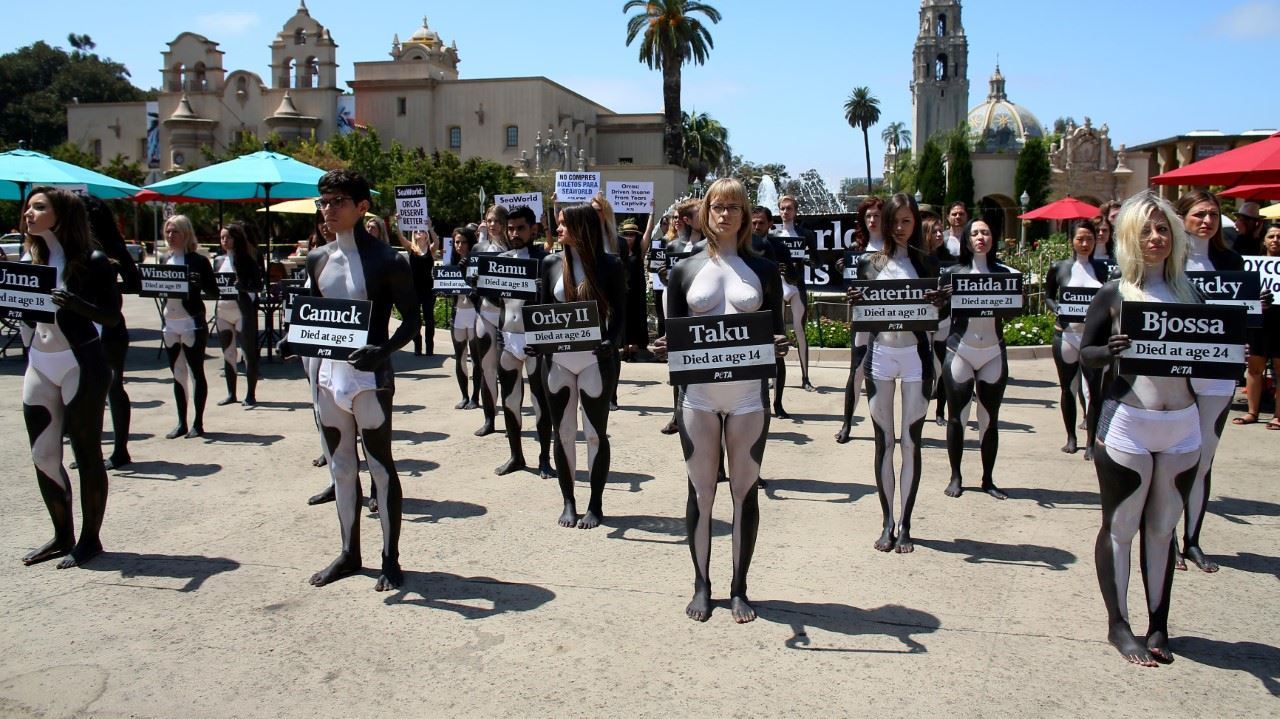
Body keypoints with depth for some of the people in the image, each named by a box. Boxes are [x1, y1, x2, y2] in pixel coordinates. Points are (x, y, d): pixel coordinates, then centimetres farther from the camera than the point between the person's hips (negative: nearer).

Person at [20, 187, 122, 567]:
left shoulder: (92, 261, -9)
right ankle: (63, 536, 23)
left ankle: (90, 539, 14)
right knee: (43, 456, 9)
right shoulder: (34, 260, 10)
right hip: (39, 363, 7)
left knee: (86, 455, 3)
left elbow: (112, 316, -11)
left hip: (81, 365, -7)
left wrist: (75, 304, -28)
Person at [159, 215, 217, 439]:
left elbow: (213, 292, -7)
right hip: (170, 325, 6)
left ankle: (198, 423, 8)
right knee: (177, 374, 11)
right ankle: (181, 423, 18)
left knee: (196, 372, 1)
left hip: (193, 324, -6)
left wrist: (198, 282, -25)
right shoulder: (164, 259, 11)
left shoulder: (198, 260, -6)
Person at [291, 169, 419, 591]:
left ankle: (390, 559, 13)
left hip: (369, 377, -6)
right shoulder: (317, 260, 9)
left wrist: (384, 350, -25)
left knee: (381, 466, 2)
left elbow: (411, 318, -8)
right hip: (329, 375, 6)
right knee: (341, 466, 15)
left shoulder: (385, 260, -9)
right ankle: (349, 553, 28)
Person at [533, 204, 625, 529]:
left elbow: (618, 313, -5)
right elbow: (541, 310, 7)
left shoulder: (610, 264, -4)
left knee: (595, 433, 5)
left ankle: (595, 505, 16)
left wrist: (611, 342, -23)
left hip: (595, 360, -3)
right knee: (563, 433, 9)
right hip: (557, 360, 3)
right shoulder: (551, 263, 5)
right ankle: (568, 503, 20)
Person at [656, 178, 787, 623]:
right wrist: (668, 347, -16)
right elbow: (671, 334, 6)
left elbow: (777, 332, 6)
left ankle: (739, 589, 18)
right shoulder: (686, 270, 6)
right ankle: (701, 585, 21)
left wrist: (778, 346, -15)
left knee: (745, 490, 6)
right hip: (698, 391, 0)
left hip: (748, 392, 0)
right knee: (700, 490, 7)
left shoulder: (763, 270, 6)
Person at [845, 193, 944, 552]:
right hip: (880, 352, 0)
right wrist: (853, 300, -15)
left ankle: (905, 524, 11)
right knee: (884, 441, 5)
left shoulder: (926, 262, 6)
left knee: (911, 442, 2)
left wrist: (940, 302, -15)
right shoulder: (869, 262, 6)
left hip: (915, 354, 0)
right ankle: (887, 521, 14)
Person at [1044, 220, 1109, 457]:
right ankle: (1071, 437, 22)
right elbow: (1048, 296, 10)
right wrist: (1058, 311, -10)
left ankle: (1091, 442, 0)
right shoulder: (1059, 268, 2)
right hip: (1066, 334, 0)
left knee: (1093, 388, -5)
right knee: (1068, 387, 9)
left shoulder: (1100, 268, 7)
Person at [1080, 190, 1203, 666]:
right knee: (1120, 527, 4)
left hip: (1182, 426, 4)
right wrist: (1110, 350, -23)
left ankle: (1159, 626, 22)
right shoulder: (1113, 295, -2)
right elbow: (1085, 353, -3)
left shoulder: (1189, 293, 10)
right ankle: (1118, 625, 16)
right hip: (1126, 425, -4)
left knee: (1163, 528, 12)